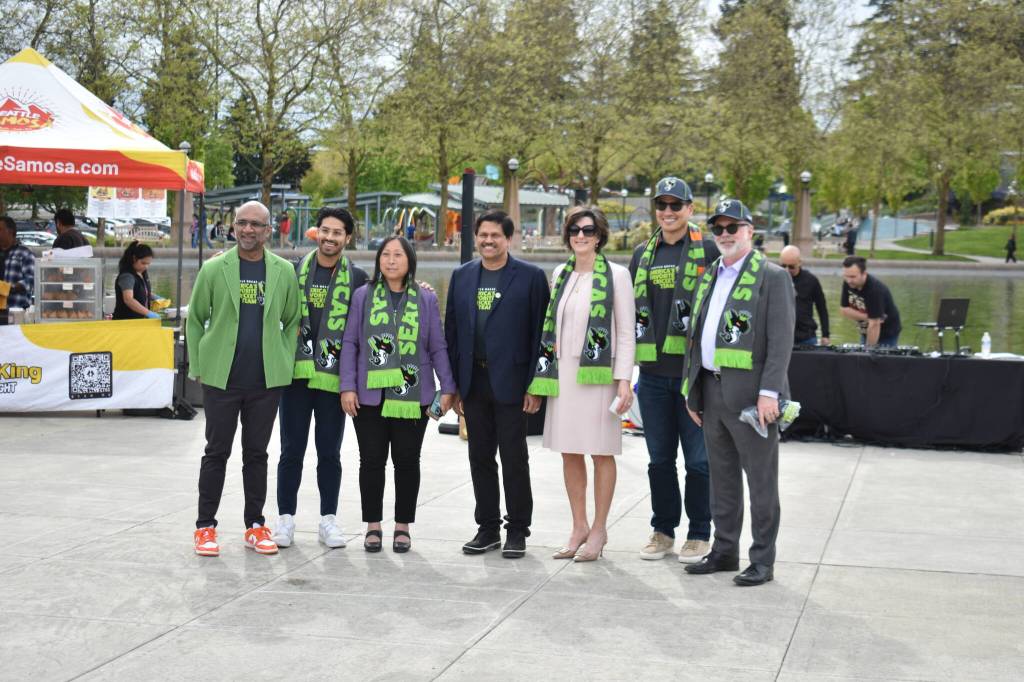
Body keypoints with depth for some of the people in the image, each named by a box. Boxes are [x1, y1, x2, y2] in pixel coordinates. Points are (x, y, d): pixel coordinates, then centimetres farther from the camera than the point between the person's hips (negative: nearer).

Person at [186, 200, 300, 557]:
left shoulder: (284, 271, 5)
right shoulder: (214, 269, 0)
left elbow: (292, 322, 11)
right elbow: (195, 320, 5)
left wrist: (286, 364, 2)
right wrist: (197, 367, 0)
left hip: (267, 380, 2)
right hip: (221, 378, -1)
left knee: (257, 454, 10)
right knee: (217, 452, 4)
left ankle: (256, 526, 19)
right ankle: (206, 527, 12)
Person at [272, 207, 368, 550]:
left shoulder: (357, 278, 3)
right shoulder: (294, 271, 4)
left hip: (334, 377, 0)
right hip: (296, 372, 0)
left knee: (329, 452, 7)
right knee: (292, 450, 6)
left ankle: (328, 519, 16)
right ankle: (286, 517, 15)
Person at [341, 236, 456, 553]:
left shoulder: (426, 300, 5)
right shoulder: (363, 296, 4)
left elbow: (438, 347, 6)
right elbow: (350, 344, 3)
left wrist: (448, 388, 0)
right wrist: (347, 387, -3)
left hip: (412, 396, 0)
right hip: (369, 395, 0)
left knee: (406, 461, 7)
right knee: (372, 460, 5)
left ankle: (402, 525, 18)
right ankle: (373, 525, 16)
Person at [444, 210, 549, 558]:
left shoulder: (531, 277, -3)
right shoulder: (462, 276, 10)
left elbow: (540, 333, -5)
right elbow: (451, 331, 12)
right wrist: (453, 384, 7)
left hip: (511, 382, -4)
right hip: (473, 382, 5)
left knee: (514, 459, 1)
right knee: (480, 458, 10)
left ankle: (517, 530, 12)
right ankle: (488, 528, 20)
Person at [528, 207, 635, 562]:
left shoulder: (616, 275, -3)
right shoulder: (561, 274, 12)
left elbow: (627, 333, -5)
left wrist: (624, 380, -12)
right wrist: (545, 372, 13)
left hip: (598, 373, -5)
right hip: (563, 372, 5)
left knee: (601, 452, 2)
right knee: (569, 452, 9)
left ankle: (598, 530, 12)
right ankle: (579, 527, 20)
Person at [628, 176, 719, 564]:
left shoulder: (707, 251, -2)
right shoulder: (643, 254, 13)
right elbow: (630, 310, 19)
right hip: (653, 372, 5)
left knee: (697, 459, 2)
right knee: (659, 457, 12)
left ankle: (699, 534, 13)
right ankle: (663, 530, 22)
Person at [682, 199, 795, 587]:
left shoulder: (772, 277, -6)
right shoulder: (708, 278, 16)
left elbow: (781, 340, -12)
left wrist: (769, 392, -19)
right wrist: (692, 391, 16)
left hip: (750, 395, -7)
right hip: (712, 391, 7)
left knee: (761, 480, 0)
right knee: (722, 478, 14)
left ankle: (762, 561, 7)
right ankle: (724, 551, 24)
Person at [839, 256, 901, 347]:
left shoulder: (875, 289, -31)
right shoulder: (848, 283, -11)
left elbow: (874, 325, -31)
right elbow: (844, 310, -9)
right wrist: (868, 317, -22)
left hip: (887, 335, -6)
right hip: (866, 332, 6)